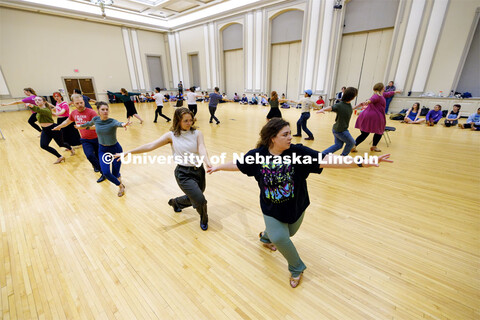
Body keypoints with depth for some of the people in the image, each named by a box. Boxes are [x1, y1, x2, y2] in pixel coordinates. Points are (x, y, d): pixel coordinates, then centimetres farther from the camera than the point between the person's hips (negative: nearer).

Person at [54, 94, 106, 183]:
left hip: (96, 139, -3)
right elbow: (67, 122, 27)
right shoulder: (73, 113, 5)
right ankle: (104, 173, 1)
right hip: (85, 140, 3)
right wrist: (58, 127, 40)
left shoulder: (91, 112, -14)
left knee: (99, 157, 5)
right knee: (89, 155, -15)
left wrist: (83, 126, -35)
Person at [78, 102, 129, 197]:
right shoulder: (96, 119, -6)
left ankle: (120, 182, 35)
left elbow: (117, 123, -45)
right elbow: (89, 123, 19)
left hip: (115, 149, -3)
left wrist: (123, 124, -68)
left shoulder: (112, 121, -19)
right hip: (102, 150, 4)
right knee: (106, 172, -11)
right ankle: (120, 186, 17)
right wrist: (80, 126, 38)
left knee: (115, 173, -2)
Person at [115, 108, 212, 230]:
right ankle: (204, 219, 24)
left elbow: (202, 149, -19)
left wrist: (208, 163, -39)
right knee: (200, 200, -12)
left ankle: (175, 202, 55)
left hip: (199, 170, 3)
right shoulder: (171, 135, -4)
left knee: (192, 200, 19)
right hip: (183, 173, -3)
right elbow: (150, 146, -6)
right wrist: (128, 152, -11)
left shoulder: (197, 133, -3)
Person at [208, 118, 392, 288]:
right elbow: (238, 165, -2)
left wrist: (363, 163, -36)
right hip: (271, 209, -1)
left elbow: (326, 161, -28)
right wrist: (217, 167, 10)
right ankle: (297, 268, 24)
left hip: (295, 206, 2)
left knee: (288, 234, 23)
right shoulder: (257, 155, -18)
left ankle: (266, 237, 61)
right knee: (280, 238, -12)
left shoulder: (298, 152, -21)